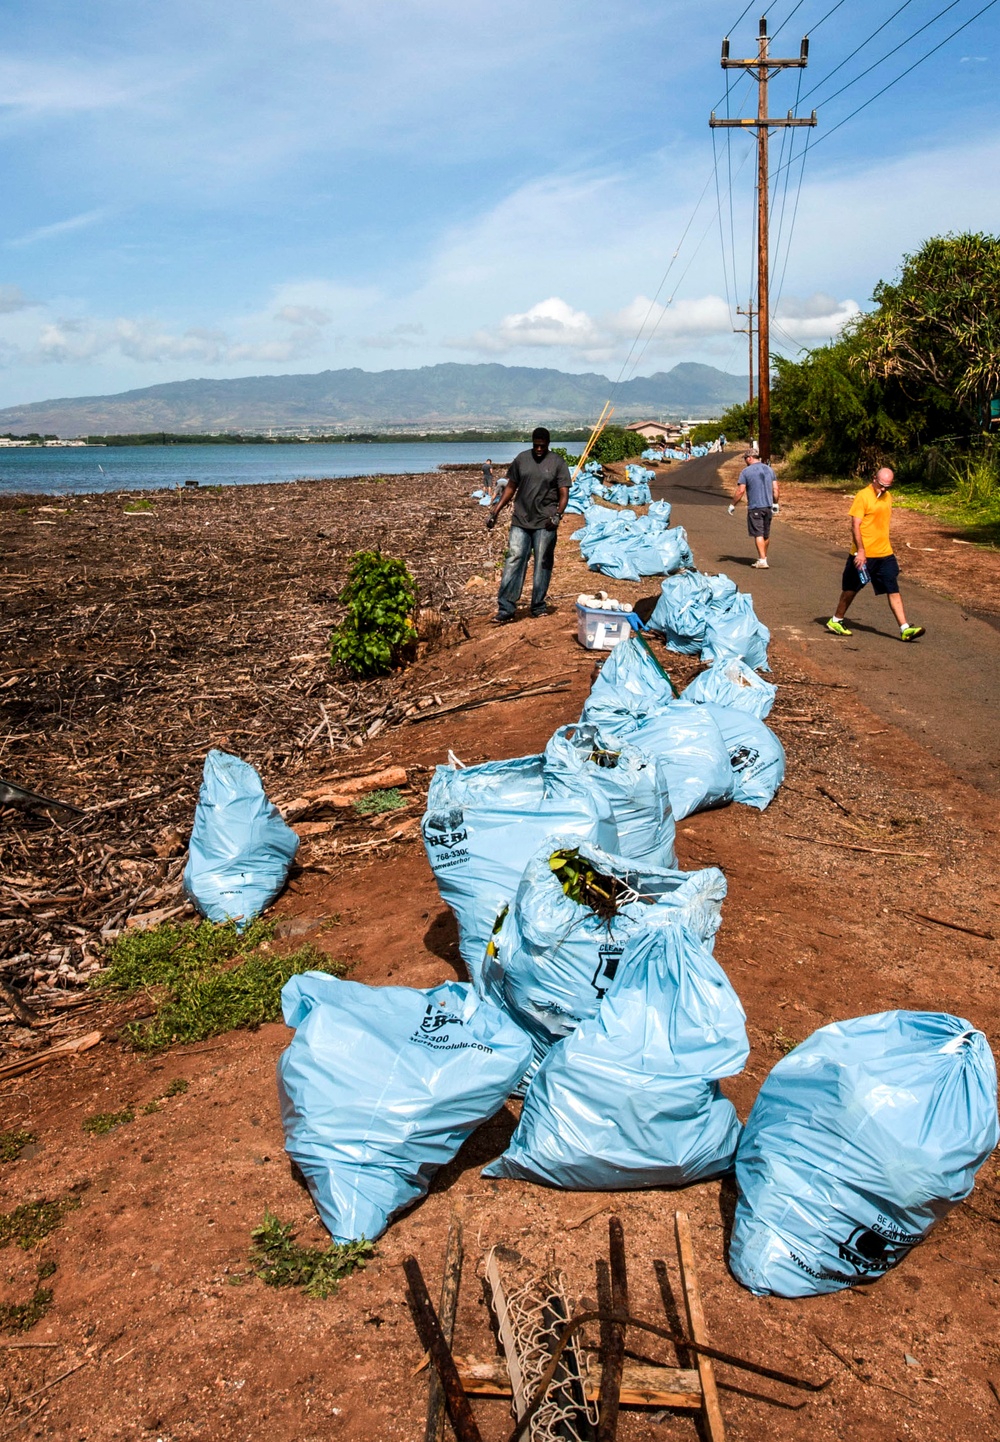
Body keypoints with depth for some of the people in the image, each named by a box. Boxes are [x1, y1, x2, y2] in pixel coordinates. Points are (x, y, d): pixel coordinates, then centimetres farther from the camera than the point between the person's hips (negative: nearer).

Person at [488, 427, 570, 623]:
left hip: (545, 524, -2)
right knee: (513, 562, -5)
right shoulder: (521, 459, 8)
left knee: (542, 565, 4)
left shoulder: (558, 463, 0)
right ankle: (505, 609, -6)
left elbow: (564, 493, -4)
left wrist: (558, 513, -20)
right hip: (521, 521, 2)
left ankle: (538, 607, 16)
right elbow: (511, 487, 14)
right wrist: (496, 511, 9)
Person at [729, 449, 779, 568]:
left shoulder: (746, 471, -7)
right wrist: (775, 504, 19)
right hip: (768, 506, 6)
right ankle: (763, 557, 30)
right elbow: (775, 489, 9)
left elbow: (740, 491, -10)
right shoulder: (769, 469, 9)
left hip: (754, 507, -6)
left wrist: (733, 505, -1)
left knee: (758, 534, -6)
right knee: (766, 534, 15)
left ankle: (762, 561, -13)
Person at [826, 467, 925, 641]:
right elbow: (855, 525, -17)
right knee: (851, 589, 8)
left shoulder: (888, 497, 11)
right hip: (864, 554, -6)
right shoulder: (863, 496, -12)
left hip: (885, 554, 6)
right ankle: (835, 622, 25)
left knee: (893, 591, -1)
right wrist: (860, 551, -23)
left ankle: (905, 629, -3)